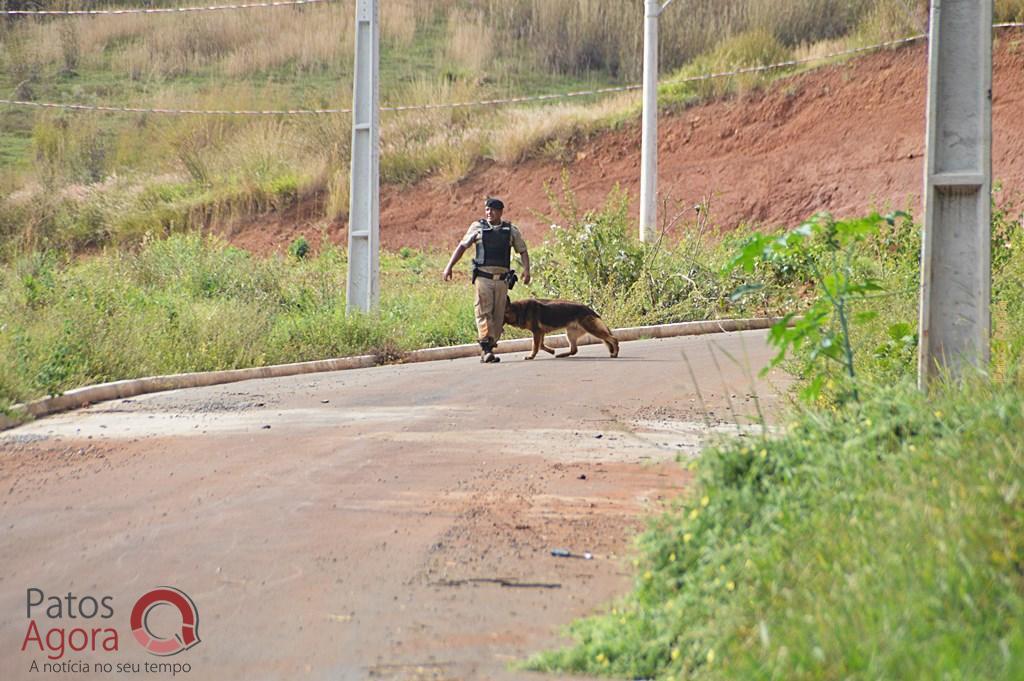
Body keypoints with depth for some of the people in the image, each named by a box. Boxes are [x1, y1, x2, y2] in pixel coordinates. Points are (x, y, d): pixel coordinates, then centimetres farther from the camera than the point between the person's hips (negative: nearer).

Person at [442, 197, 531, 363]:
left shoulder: (511, 230, 12)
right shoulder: (478, 227, 9)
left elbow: (523, 251, 14)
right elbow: (462, 246, 14)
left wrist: (526, 270, -4)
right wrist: (449, 267, 8)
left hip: (502, 279, 2)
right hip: (483, 277, -2)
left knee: (498, 316, 1)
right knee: (484, 312, -14)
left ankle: (489, 350, 7)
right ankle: (485, 347, -21)